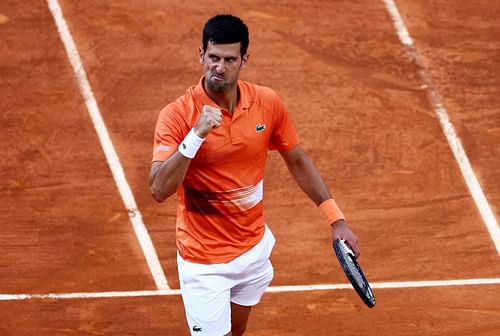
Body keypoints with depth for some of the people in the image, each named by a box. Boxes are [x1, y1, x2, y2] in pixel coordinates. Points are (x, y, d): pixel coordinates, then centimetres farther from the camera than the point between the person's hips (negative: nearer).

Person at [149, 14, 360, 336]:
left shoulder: (268, 103, -8)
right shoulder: (177, 115, -21)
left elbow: (298, 162, 7)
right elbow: (159, 190, -29)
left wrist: (336, 218, 4)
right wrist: (196, 136, -39)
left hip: (255, 247, 5)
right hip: (206, 262, -5)